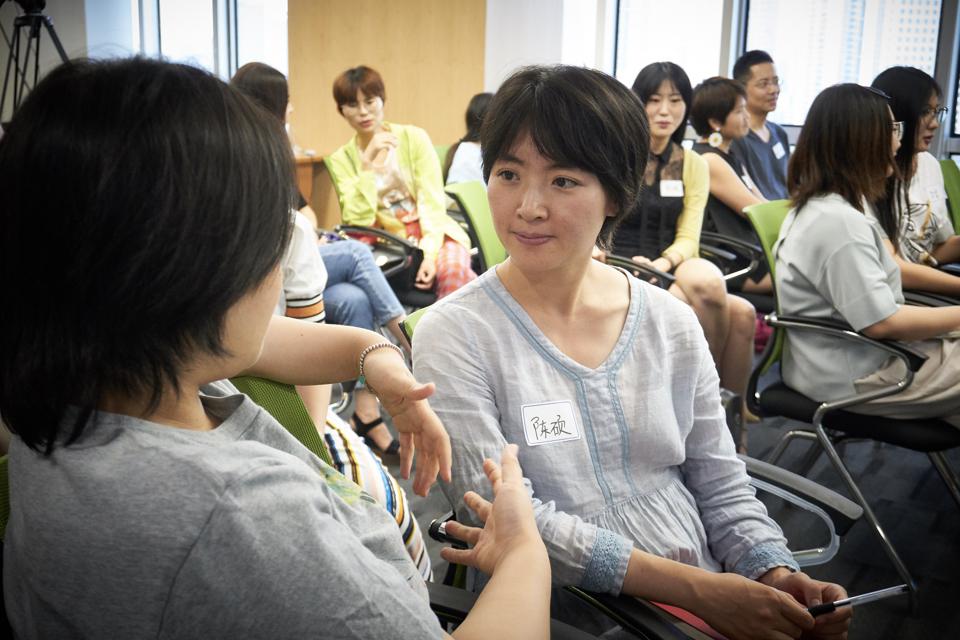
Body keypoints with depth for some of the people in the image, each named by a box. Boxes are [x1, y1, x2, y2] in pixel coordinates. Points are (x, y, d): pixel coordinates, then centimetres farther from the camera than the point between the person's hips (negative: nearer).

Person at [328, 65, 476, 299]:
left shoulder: (414, 137, 1)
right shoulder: (342, 159, 4)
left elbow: (432, 203, -6)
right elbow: (358, 222, -8)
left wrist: (428, 253, -22)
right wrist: (367, 162, -16)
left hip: (433, 235, -1)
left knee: (453, 270, -34)